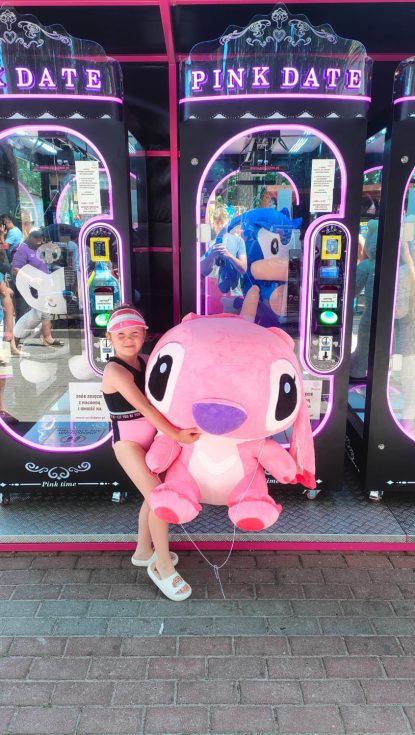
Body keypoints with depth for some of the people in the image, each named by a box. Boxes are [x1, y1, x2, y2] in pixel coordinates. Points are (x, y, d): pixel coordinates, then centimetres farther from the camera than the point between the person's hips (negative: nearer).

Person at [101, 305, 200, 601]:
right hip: (128, 441, -8)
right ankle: (163, 566, 7)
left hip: (150, 438, 8)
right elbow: (143, 406, -30)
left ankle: (143, 551, 39)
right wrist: (175, 434, -33)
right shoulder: (115, 370, -21)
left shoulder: (144, 362, 4)